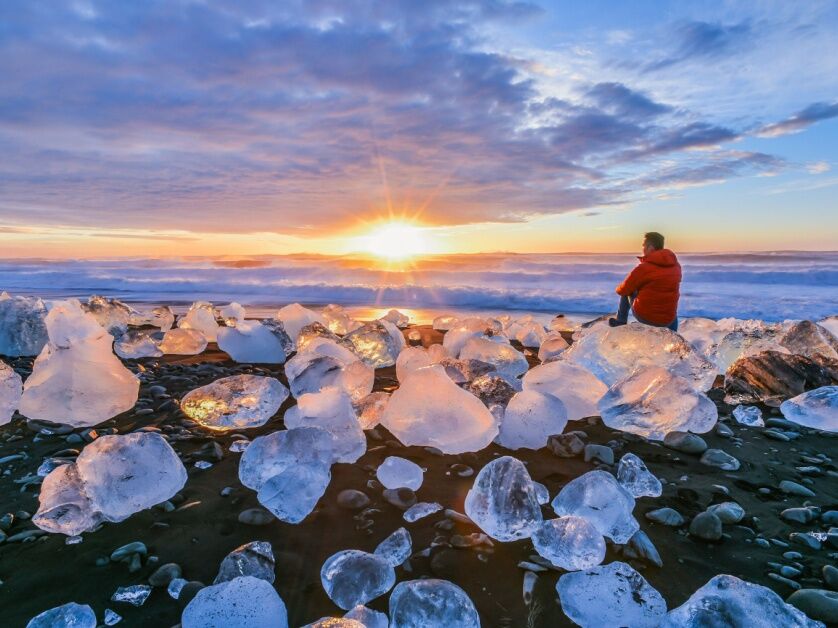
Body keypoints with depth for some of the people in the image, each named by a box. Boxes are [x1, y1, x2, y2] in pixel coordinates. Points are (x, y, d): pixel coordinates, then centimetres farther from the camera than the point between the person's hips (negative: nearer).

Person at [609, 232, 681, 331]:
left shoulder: (644, 267, -17)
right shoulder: (676, 266, 0)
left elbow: (623, 290, -8)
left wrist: (618, 289, 16)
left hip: (644, 315, -4)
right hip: (667, 319, 4)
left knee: (626, 292, 20)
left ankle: (620, 322, 30)